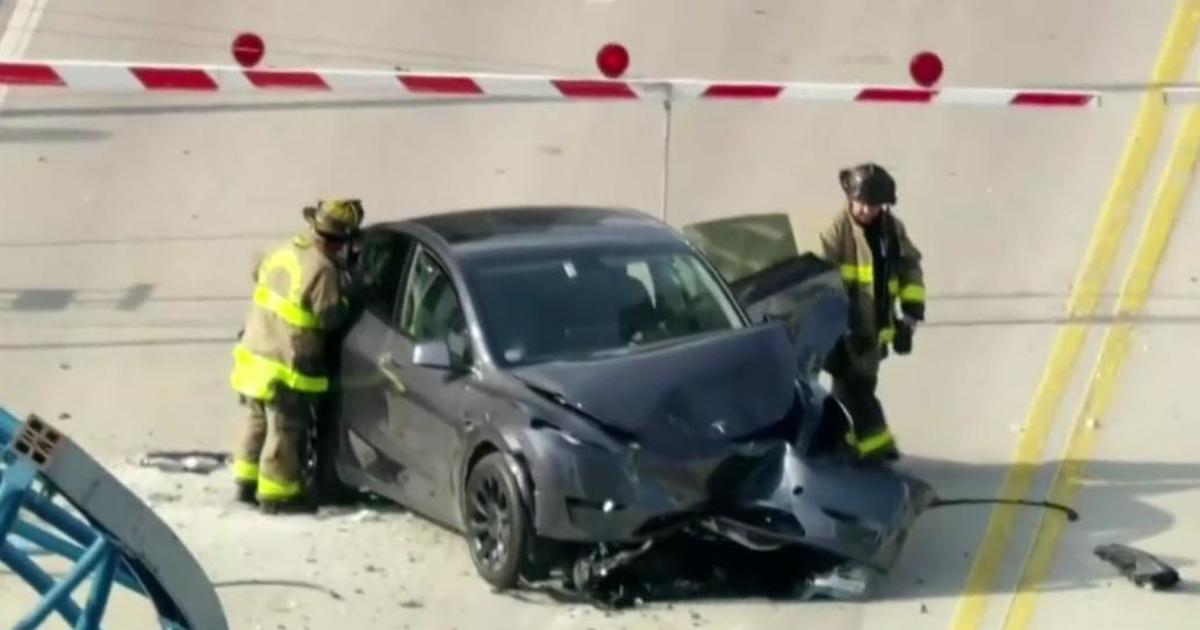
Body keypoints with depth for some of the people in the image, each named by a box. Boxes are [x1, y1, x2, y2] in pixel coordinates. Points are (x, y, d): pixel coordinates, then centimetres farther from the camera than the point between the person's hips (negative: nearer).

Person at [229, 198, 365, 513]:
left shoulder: (284, 251, 2)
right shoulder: (322, 270, -22)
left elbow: (259, 272, 21)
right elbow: (331, 318, -18)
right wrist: (346, 300, 1)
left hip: (254, 353, 8)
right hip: (287, 368, -8)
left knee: (258, 421, 22)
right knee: (286, 432, 5)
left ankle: (247, 482, 33)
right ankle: (278, 494, 14)